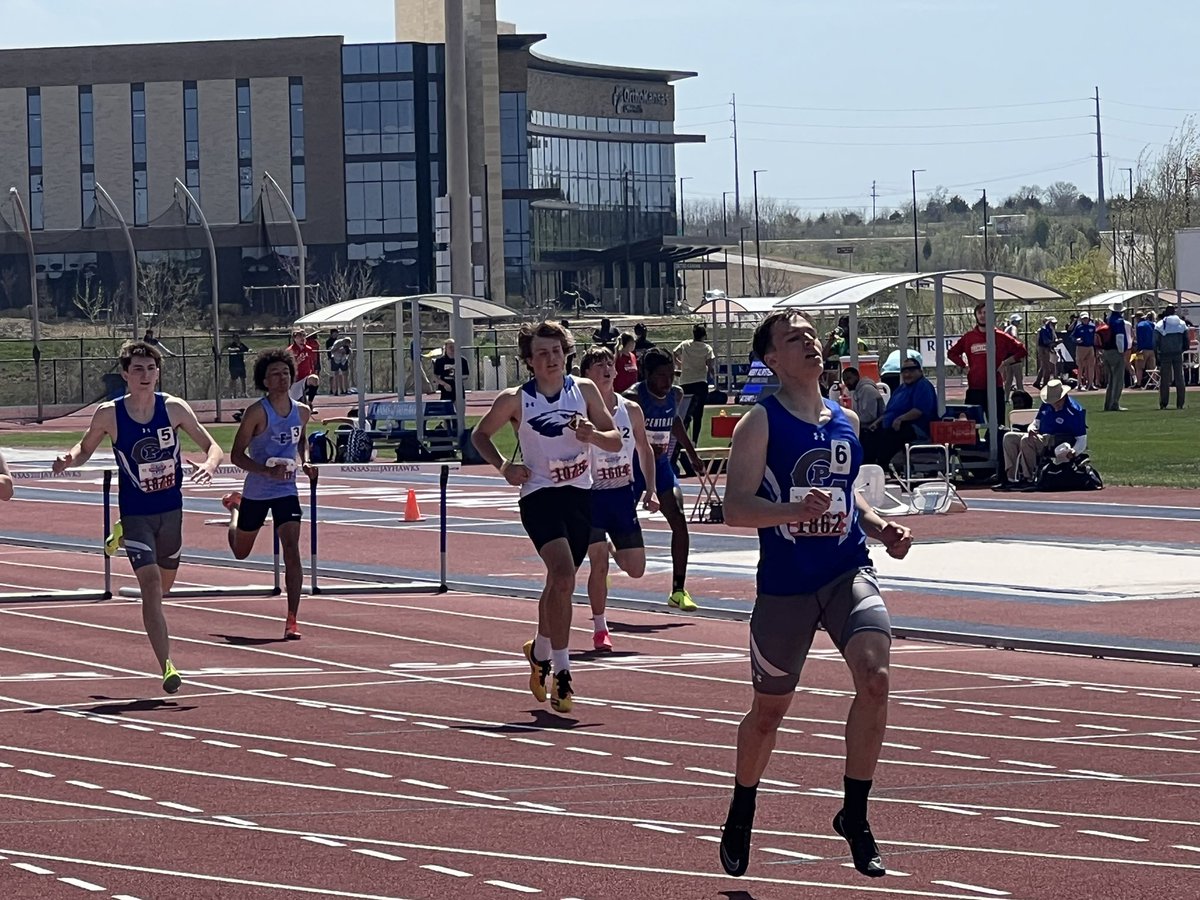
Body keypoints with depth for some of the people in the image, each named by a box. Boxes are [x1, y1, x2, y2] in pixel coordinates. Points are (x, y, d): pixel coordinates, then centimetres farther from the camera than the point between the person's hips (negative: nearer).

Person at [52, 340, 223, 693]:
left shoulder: (173, 408, -10)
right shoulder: (109, 414, -11)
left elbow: (212, 446, -6)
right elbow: (85, 448, 5)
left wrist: (209, 464, -29)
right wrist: (69, 459, -18)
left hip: (171, 508, 3)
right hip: (135, 513, -3)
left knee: (165, 583, 22)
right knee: (151, 584, -17)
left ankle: (125, 537, 51)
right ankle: (166, 667, -17)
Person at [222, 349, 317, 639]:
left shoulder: (302, 412, -1)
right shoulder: (257, 413, -16)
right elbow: (236, 455, -15)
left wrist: (304, 464, 2)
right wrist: (268, 471, -29)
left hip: (287, 491, 2)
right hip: (256, 492, -2)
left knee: (292, 550, -16)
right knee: (240, 553, 20)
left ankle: (292, 620, -16)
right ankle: (234, 505, 55)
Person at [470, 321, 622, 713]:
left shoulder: (584, 390, 3)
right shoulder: (515, 400, -5)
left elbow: (615, 441, 6)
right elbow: (480, 434, 9)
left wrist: (592, 434, -15)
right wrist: (503, 466, -8)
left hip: (581, 496, 4)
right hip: (540, 496, -4)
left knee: (559, 582, 16)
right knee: (563, 575, -23)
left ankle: (540, 651, 41)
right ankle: (561, 673, -19)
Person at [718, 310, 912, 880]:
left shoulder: (846, 421, 10)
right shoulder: (761, 423, -7)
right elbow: (735, 509, -15)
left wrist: (879, 528, 6)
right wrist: (795, 510, -31)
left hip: (848, 573, 3)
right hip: (785, 584, -3)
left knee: (874, 677, -21)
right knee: (770, 707, 11)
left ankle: (854, 816, -8)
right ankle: (741, 816, 38)